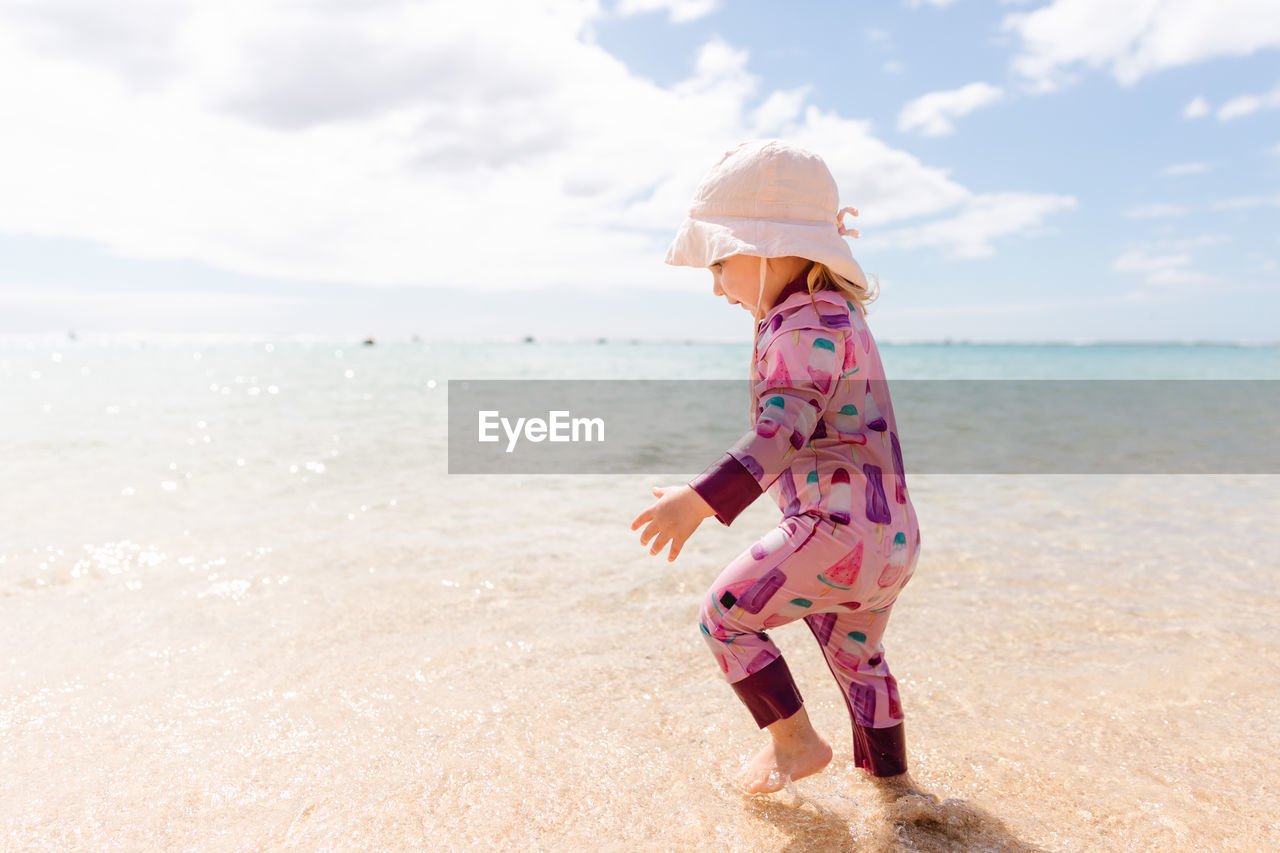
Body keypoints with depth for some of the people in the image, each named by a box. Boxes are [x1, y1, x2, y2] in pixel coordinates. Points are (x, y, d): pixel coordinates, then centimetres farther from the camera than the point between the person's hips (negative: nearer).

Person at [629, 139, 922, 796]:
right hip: (890, 534, 11)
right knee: (857, 654, 27)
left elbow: (783, 429, -31)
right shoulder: (834, 312, 17)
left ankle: (796, 741, 15)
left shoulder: (805, 326, -16)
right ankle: (889, 773, 45)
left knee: (724, 614, 2)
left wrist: (700, 500, -39)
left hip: (839, 527, -11)